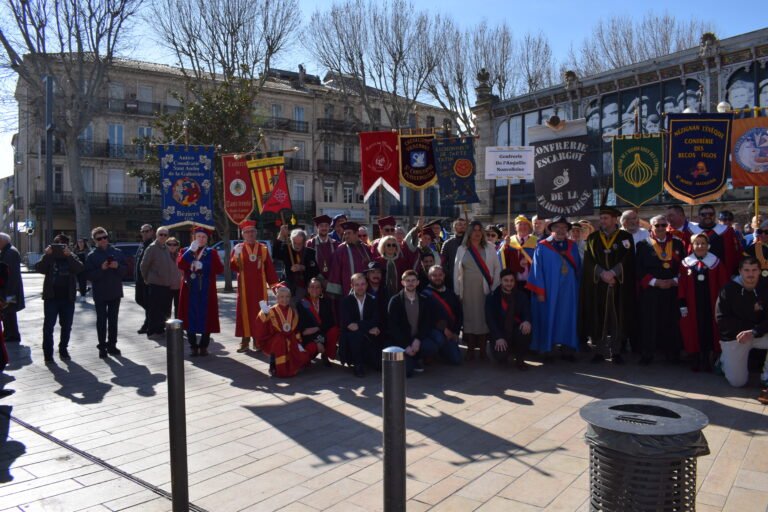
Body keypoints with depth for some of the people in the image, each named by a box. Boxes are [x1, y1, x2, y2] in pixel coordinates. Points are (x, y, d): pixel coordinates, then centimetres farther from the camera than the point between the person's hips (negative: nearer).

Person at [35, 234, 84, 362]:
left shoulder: (71, 257, 6)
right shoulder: (49, 257, 5)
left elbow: (80, 268, -14)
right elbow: (38, 268, -12)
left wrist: (69, 255, -24)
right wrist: (47, 254, -23)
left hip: (68, 298, 1)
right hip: (51, 297, -1)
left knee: (66, 326, 8)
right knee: (48, 326, -1)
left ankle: (63, 350, 20)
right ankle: (48, 353, 5)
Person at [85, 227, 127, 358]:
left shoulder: (118, 252, 4)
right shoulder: (91, 256, -3)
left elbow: (125, 270, 5)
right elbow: (89, 275, -9)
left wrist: (117, 266, -14)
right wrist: (101, 269, -23)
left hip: (115, 292, 3)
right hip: (100, 293, -2)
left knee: (113, 320, 10)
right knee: (101, 320, 2)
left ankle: (112, 345, 19)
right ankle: (102, 346, 9)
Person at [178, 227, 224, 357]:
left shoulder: (212, 253, 7)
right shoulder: (186, 251, 9)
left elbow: (220, 269, -4)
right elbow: (180, 265, -10)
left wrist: (203, 267, -13)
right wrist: (191, 250, -17)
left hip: (206, 291, 0)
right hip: (190, 290, 1)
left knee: (206, 318, 0)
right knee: (190, 318, 0)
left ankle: (204, 346, 11)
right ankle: (193, 346, 11)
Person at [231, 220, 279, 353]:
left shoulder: (263, 248, 6)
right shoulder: (238, 248, 3)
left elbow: (269, 267, 6)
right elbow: (233, 267, -7)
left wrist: (273, 284, 1)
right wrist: (236, 257, -26)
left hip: (259, 286, 1)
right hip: (244, 286, -1)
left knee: (259, 312, 4)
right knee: (245, 311, 1)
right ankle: (245, 341, 5)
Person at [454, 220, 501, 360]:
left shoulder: (489, 248, 5)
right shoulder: (462, 249, 6)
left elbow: (497, 268, 5)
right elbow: (456, 271, 5)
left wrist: (495, 287, -2)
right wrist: (457, 291, 0)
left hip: (485, 289, 0)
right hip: (468, 290, 0)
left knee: (484, 317, 0)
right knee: (469, 317, 2)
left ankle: (482, 348, 10)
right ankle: (470, 348, 9)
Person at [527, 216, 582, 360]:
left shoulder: (572, 246, 9)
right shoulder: (542, 247, -3)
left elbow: (578, 268, 11)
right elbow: (537, 270, -6)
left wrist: (578, 287, 4)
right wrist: (539, 291, -12)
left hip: (568, 290, 4)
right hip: (549, 290, -3)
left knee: (567, 318, 6)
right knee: (548, 318, 2)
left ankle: (567, 348, 14)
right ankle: (547, 349, 10)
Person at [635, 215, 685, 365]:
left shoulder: (677, 244, 9)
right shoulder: (643, 245, 1)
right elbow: (639, 269, -3)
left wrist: (674, 281, -8)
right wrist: (655, 282, -13)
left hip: (672, 290, 2)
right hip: (650, 291, -2)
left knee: (671, 323, 6)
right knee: (649, 323, 0)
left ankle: (672, 353, 17)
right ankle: (647, 354, 7)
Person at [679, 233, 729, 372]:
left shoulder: (715, 262, -1)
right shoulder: (686, 263, -1)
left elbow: (723, 284, 0)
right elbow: (681, 286, -1)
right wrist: (682, 305, -4)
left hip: (711, 305, 0)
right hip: (692, 306, 0)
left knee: (709, 331, 6)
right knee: (694, 331, 6)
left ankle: (707, 360, 19)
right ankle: (695, 361, 18)